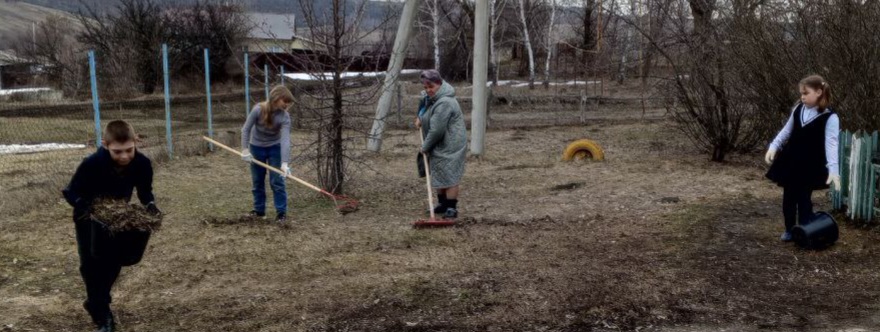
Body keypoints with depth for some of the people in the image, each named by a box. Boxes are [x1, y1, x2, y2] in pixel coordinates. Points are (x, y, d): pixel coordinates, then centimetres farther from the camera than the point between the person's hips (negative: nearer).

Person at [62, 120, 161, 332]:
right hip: (89, 217, -3)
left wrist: (150, 205, -28)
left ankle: (96, 303, 33)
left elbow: (145, 191, -8)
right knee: (91, 263, -6)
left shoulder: (142, 164, -26)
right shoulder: (92, 164, -34)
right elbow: (71, 192, -22)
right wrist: (84, 205, -42)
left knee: (114, 261, 9)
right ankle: (101, 313, 8)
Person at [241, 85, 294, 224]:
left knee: (277, 181, -4)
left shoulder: (284, 116, -23)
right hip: (256, 148, 1)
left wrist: (285, 162, -38)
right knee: (258, 181, 10)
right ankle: (259, 210, 24)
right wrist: (245, 149, -20)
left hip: (275, 148, -1)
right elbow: (246, 129, -15)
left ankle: (281, 213, 3)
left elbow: (285, 139, -29)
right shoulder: (258, 109, -25)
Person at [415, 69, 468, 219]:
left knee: (449, 176, -7)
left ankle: (452, 207, -2)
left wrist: (425, 146, -14)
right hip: (440, 146, 11)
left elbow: (436, 130, -27)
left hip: (450, 146, -11)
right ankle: (442, 203, 26)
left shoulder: (444, 103, -27)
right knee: (438, 174, 15)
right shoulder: (433, 97, 7)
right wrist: (421, 118, 11)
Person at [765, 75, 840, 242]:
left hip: (809, 166, -5)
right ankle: (789, 230, 27)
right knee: (788, 197, 12)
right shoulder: (798, 109, 2)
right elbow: (786, 131, 13)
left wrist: (833, 169, -34)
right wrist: (774, 147, 3)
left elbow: (831, 143, -24)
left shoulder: (830, 118, -15)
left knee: (804, 199, -1)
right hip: (790, 161, 5)